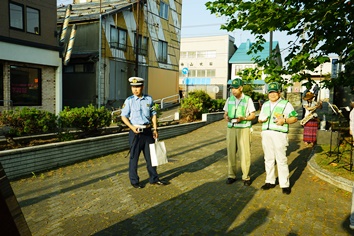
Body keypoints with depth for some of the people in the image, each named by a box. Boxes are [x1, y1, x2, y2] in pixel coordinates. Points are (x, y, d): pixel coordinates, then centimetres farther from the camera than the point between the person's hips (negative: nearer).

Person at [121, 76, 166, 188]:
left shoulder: (149, 99, 4)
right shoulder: (129, 100, -4)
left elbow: (153, 114, 10)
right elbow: (124, 116, -3)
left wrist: (155, 129, 3)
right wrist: (132, 127, -18)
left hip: (148, 131, 3)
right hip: (135, 132, -3)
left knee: (150, 156, 12)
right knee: (134, 157, 6)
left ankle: (154, 179, 26)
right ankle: (134, 181, 21)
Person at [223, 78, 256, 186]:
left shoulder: (248, 99, -1)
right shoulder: (229, 99, 10)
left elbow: (253, 115, 1)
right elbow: (225, 113, 14)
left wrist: (243, 118, -18)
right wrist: (226, 117, -9)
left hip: (244, 129, -3)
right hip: (231, 129, 3)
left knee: (245, 153, -3)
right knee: (231, 152, 4)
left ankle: (246, 177, 8)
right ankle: (231, 175, 14)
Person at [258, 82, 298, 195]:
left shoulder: (286, 104, 2)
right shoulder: (265, 105, 19)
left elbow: (295, 118, 1)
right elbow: (260, 118, 24)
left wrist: (284, 120, -16)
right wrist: (261, 119, 1)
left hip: (279, 134, -5)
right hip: (266, 134, 5)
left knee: (281, 160, -5)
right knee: (268, 159, 10)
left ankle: (285, 184, 4)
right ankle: (270, 181, 20)